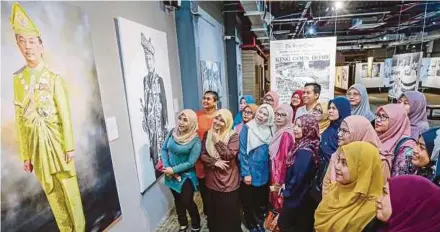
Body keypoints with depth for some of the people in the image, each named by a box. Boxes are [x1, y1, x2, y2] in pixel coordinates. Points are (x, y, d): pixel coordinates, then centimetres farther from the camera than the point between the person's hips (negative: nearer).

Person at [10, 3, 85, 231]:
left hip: (56, 142, -3)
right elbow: (20, 120, 6)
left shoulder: (54, 78, -5)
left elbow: (65, 115, -7)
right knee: (52, 192, 15)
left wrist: (70, 147, -9)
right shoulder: (18, 79, 4)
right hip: (36, 145, 4)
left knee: (70, 189, 7)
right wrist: (25, 155, 6)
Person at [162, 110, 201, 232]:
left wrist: (173, 170, -18)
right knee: (178, 200, 21)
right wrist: (166, 167, -12)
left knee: (187, 202, 8)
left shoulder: (195, 140, -20)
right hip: (171, 175, 5)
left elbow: (190, 162, -19)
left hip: (186, 176, -5)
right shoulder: (172, 132, -7)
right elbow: (164, 149, -1)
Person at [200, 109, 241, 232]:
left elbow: (230, 155, -20)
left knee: (229, 212, 9)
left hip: (228, 181, -3)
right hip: (212, 180, 4)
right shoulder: (208, 134, 3)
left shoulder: (233, 135, -10)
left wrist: (218, 141, -22)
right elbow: (203, 154, 0)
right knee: (213, 210, 18)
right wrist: (214, 162, -15)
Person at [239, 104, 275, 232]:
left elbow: (271, 152, 6)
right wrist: (245, 173, -16)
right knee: (248, 201, 13)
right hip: (250, 172, -4)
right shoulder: (247, 128, -13)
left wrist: (271, 170, 2)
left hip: (264, 172, 4)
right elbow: (242, 152, -14)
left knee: (261, 201, 20)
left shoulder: (269, 130, 0)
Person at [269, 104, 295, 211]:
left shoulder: (286, 134, -21)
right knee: (275, 205, 20)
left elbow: (283, 159, -22)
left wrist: (278, 182, -18)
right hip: (276, 174, 9)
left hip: (280, 178, -9)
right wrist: (274, 180, 12)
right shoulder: (279, 132, 7)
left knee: (279, 207, 6)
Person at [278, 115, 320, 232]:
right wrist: (286, 187, 4)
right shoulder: (302, 145, 2)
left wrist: (286, 192, -10)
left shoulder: (305, 151, -26)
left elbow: (298, 178, -24)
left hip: (297, 199, -8)